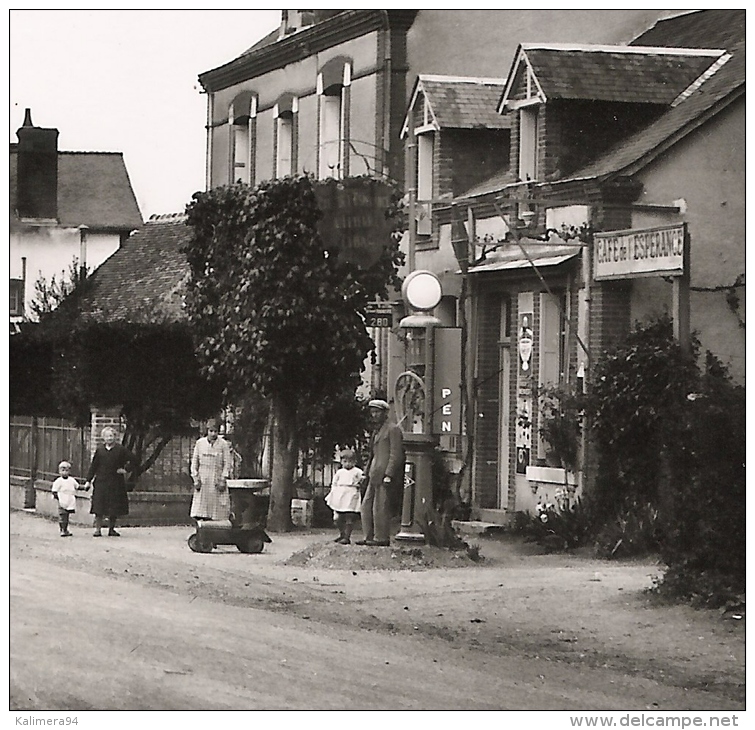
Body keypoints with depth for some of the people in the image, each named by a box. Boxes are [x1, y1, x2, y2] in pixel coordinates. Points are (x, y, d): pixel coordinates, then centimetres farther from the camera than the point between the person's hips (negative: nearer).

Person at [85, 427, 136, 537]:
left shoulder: (120, 449, 1)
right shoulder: (99, 450, 4)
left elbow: (133, 460, 6)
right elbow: (93, 466, 7)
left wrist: (126, 470, -2)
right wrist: (89, 481, 4)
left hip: (116, 483, 0)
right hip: (101, 482, 0)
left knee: (115, 507, 3)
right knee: (99, 507, -5)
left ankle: (111, 529, 15)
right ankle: (97, 529, 0)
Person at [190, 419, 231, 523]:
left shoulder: (223, 444, 0)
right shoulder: (200, 443, 5)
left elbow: (227, 463, 0)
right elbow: (194, 462, 10)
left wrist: (223, 480, -8)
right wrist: (196, 479, 2)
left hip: (217, 482, -2)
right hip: (203, 481, 2)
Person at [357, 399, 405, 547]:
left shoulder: (393, 430, -6)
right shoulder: (376, 430, 22)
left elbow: (396, 455, -12)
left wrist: (388, 475, -18)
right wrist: (368, 472, 17)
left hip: (385, 474, -9)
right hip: (374, 476, 9)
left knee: (380, 506, -8)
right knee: (367, 505, 7)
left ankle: (381, 538, -4)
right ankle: (369, 536, 11)